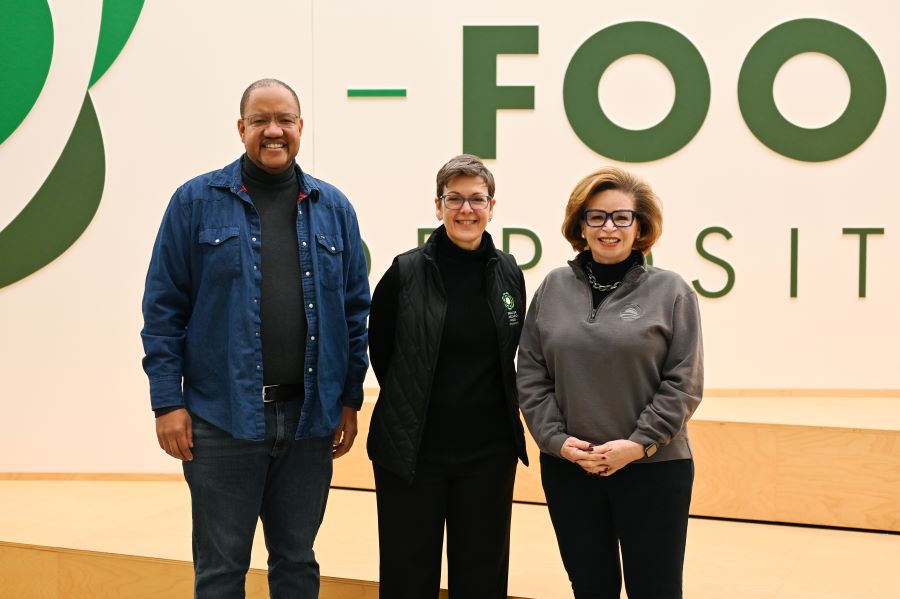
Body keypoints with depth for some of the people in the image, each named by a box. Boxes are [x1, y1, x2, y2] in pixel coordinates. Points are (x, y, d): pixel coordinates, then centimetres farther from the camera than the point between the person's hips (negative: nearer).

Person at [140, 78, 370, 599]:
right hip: (223, 417, -2)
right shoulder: (197, 202, -1)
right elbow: (164, 308, -2)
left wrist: (350, 400, 7)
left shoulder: (333, 208, 7)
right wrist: (168, 401, -7)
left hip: (310, 418, 3)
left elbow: (355, 310, 10)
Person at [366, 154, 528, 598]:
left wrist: (494, 408, 12)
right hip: (412, 449, -2)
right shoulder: (405, 272, -7)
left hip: (489, 452, 3)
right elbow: (380, 351, 2)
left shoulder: (509, 274, 1)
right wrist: (414, 405, 8)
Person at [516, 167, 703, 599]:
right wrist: (556, 439, -7)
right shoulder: (553, 288, 5)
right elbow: (531, 375, 4)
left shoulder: (670, 291, -2)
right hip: (567, 468, 3)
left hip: (654, 468, -2)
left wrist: (640, 443, -14)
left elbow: (684, 382, -6)